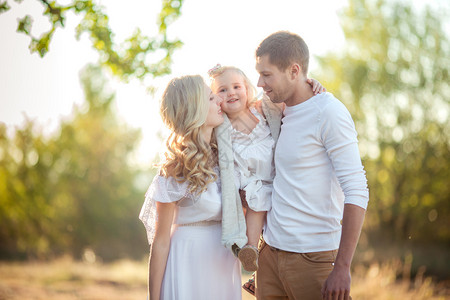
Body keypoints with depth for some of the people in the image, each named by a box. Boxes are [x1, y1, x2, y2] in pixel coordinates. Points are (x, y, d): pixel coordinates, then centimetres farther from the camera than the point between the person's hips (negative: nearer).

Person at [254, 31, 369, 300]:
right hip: (271, 252, 7)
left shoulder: (329, 112, -12)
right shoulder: (277, 112, 11)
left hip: (313, 257, -6)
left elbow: (357, 192, -17)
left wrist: (342, 268, -21)